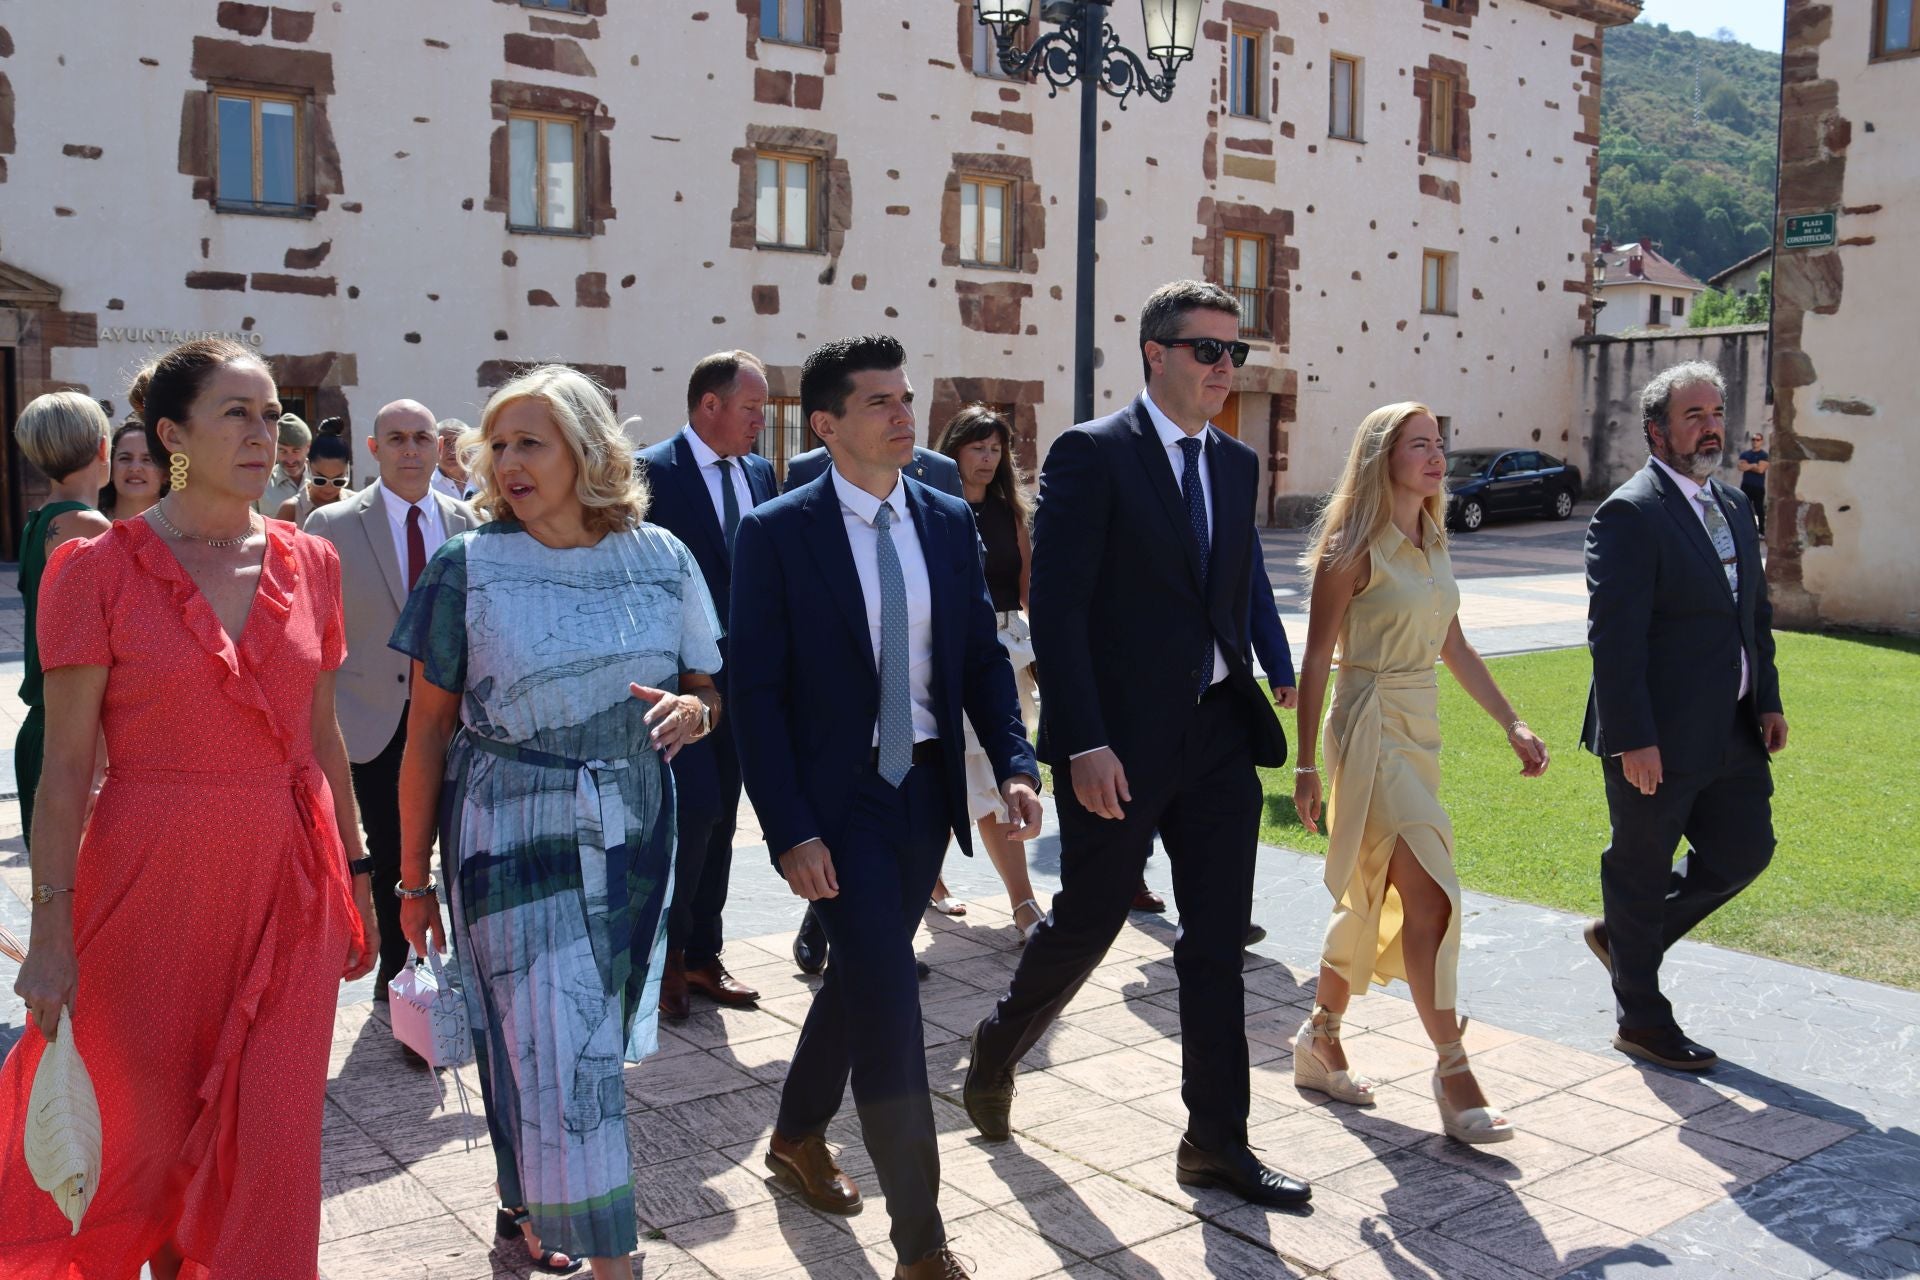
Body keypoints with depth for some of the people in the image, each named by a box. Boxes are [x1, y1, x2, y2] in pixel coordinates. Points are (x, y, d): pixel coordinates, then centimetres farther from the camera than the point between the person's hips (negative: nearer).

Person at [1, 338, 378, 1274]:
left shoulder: (307, 563, 5)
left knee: (274, 1143, 5)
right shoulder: (98, 570, -6)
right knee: (156, 1136, 11)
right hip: (154, 885, -2)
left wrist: (353, 880, 11)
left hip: (288, 885, 3)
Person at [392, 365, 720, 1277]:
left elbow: (706, 689, 11)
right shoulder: (468, 567, -6)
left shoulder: (661, 558, 1)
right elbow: (428, 733, -1)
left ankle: (527, 1204, 37)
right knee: (556, 1050, -5)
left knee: (586, 1041, 13)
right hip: (512, 835, -3)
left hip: (632, 834, 3)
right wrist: (415, 876, 2)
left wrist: (691, 711, -14)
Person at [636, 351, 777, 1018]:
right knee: (693, 812, -10)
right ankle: (666, 952, 10)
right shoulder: (653, 472, -10)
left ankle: (702, 955, 24)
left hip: (740, 678, 6)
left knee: (720, 821, 12)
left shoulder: (760, 473, 9)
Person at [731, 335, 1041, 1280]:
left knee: (861, 972, 19)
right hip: (837, 794, -5)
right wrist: (790, 831, -16)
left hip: (925, 789, 5)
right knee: (888, 997, -8)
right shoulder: (776, 534, -10)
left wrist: (1014, 764, -6)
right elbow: (756, 692, -11)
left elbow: (983, 656, 9)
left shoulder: (950, 521, 5)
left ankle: (798, 1137, 45)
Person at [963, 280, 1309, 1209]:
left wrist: (1243, 699, 10)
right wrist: (1085, 742, -20)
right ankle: (996, 1052, 37)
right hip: (1120, 742, -6)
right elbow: (1056, 608, -15)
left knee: (1218, 941, 8)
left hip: (1218, 732, 6)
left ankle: (1217, 1140, 19)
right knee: (1086, 923, 8)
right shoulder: (1091, 455, -10)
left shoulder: (1236, 464, 11)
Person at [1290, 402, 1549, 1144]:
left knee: (1375, 898, 13)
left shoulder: (1432, 544, 11)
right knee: (1430, 896, -12)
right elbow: (1317, 657, -10)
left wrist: (1512, 724, 12)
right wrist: (1306, 766, -12)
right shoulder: (1353, 548, -11)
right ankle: (1452, 1070, -4)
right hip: (1369, 727, -8)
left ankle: (1321, 1039, 28)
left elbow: (1453, 647, 17)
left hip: (1420, 728, 8)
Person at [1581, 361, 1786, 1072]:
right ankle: (1642, 1019, 22)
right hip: (1659, 738, -8)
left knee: (1744, 852, 14)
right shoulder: (1629, 514, -15)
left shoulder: (1733, 506, 13)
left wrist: (1768, 699, 9)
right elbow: (1614, 636, -19)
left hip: (1732, 732, 8)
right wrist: (1633, 740, -22)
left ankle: (1624, 934, 34)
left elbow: (1756, 613, 19)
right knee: (1641, 872, 6)